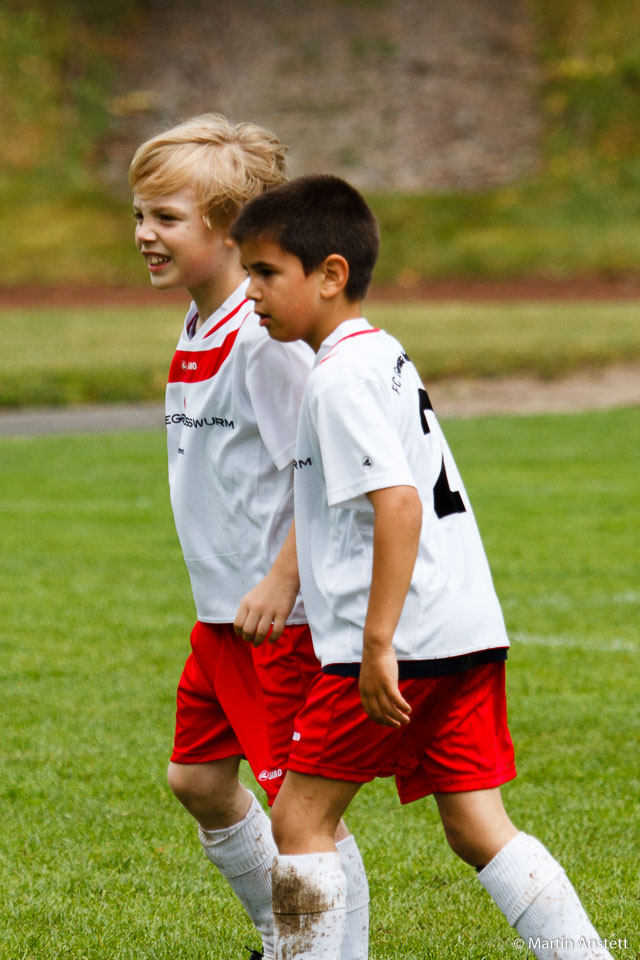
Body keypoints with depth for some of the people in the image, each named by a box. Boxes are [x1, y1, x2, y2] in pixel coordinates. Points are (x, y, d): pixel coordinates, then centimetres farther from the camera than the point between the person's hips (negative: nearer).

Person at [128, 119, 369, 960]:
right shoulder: (196, 335, 12)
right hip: (220, 609, 10)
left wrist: (280, 582, -23)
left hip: (284, 615, -10)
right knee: (198, 780, 17)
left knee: (299, 801, -7)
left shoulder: (266, 339, -18)